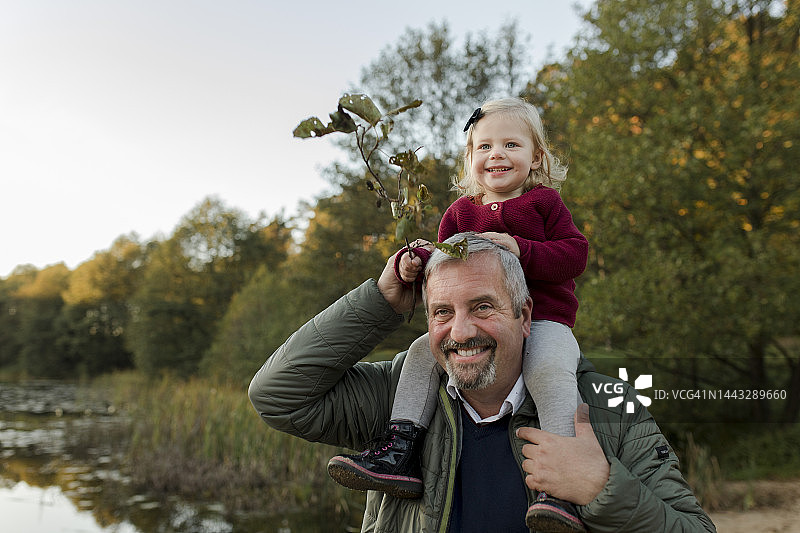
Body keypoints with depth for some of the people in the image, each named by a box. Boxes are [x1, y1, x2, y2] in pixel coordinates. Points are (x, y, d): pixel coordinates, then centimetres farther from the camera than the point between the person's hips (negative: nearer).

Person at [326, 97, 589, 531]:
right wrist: (416, 260, -10)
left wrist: (521, 250, -20)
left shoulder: (544, 202, 4)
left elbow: (575, 253, -5)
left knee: (550, 369, -33)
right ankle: (399, 453, -16)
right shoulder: (460, 211, 14)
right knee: (423, 352, -15)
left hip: (543, 319, -4)